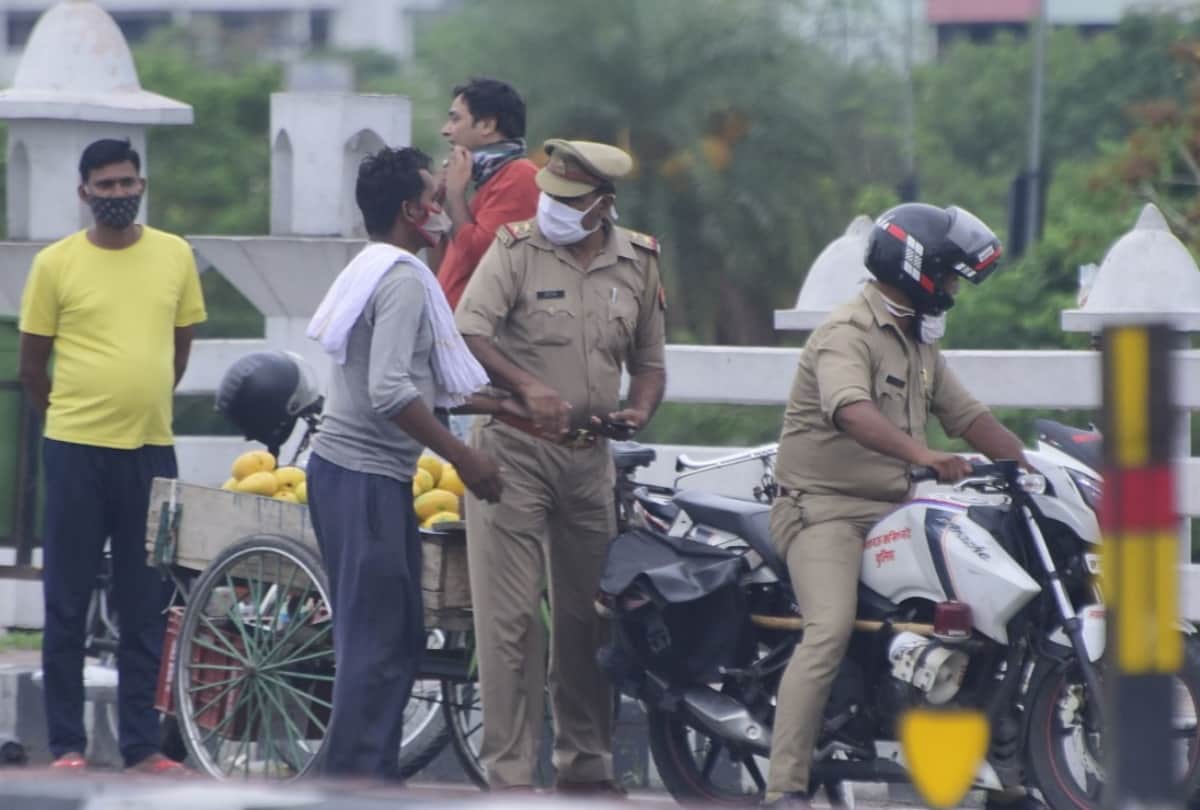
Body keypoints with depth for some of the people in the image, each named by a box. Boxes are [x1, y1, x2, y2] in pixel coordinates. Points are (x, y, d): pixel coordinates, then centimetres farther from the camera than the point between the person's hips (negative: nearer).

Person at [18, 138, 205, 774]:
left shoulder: (175, 255, 4)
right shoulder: (55, 264, -4)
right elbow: (31, 365, 3)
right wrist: (70, 416, 10)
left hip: (151, 451, 3)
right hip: (76, 452, -3)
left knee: (147, 608, 7)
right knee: (67, 605, 2)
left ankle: (142, 746, 13)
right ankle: (66, 745, 8)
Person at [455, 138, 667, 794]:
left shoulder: (638, 262, 7)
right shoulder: (516, 249, -7)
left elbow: (647, 360, 17)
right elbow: (467, 334, -18)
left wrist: (640, 409, -4)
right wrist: (529, 388, -31)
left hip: (589, 452, 4)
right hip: (513, 448, -4)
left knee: (587, 616, 12)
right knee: (509, 619, -7)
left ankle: (586, 765, 23)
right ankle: (508, 777, -6)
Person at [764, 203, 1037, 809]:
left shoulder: (919, 345, 20)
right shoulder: (848, 333, -12)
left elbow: (966, 415, 20)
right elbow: (853, 411, -31)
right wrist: (922, 455, -46)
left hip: (892, 510, 9)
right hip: (824, 508, -9)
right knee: (831, 631, -26)